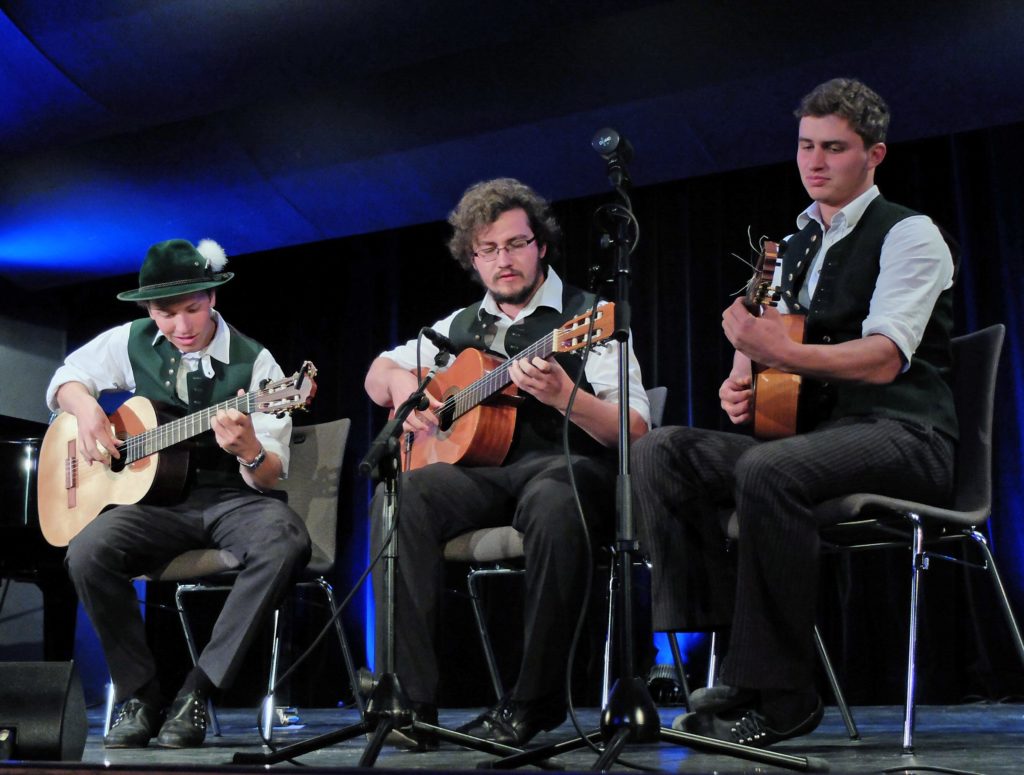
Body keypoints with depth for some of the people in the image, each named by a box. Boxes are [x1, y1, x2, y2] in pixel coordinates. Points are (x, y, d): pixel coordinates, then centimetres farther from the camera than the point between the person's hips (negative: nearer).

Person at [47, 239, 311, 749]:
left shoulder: (253, 363, -7)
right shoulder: (132, 343, 4)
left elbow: (269, 477, -8)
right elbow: (66, 379, 21)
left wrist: (250, 450, -33)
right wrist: (87, 411, -2)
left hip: (232, 499, -2)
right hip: (158, 500, 2)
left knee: (285, 542, -35)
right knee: (87, 552, -29)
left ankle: (196, 693, -25)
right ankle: (141, 696, -11)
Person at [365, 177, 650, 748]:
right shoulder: (461, 327, 20)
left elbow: (634, 431, -6)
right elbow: (378, 373, 29)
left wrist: (563, 396, -25)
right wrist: (400, 382, 4)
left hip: (566, 466, -3)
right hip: (477, 470, 4)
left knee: (553, 503, -40)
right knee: (399, 496, -28)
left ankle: (536, 701, -25)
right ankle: (409, 696, -26)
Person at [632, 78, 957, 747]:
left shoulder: (909, 235, -3)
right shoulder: (797, 243, 20)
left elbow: (883, 360, -18)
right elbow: (767, 340, 25)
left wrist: (781, 352, -32)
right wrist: (741, 381, 1)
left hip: (900, 435, -7)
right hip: (809, 429, 8)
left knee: (768, 472, -38)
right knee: (661, 452, -13)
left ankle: (777, 697, -26)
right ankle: (717, 657, -17)